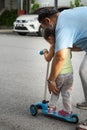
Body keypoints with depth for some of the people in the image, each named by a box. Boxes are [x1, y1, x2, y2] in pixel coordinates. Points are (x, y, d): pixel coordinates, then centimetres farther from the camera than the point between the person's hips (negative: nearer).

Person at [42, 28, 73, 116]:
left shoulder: (53, 46, -10)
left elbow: (48, 59, -1)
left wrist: (45, 52, 16)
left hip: (59, 73, -4)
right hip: (69, 72, 4)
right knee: (66, 93, 13)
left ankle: (52, 107, 23)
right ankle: (68, 111, 17)